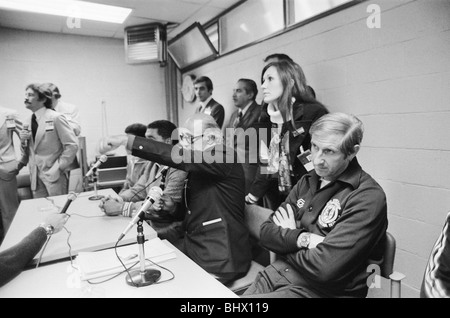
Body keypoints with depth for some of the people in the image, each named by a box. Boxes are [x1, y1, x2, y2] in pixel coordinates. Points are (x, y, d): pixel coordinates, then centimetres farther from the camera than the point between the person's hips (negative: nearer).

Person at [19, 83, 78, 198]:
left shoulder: (56, 118, -9)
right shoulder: (29, 121, 11)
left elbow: (72, 145, -13)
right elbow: (28, 151, 17)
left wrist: (57, 168, -15)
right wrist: (23, 141, -4)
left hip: (54, 176, -6)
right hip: (36, 178, 6)